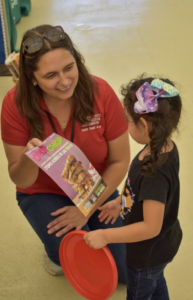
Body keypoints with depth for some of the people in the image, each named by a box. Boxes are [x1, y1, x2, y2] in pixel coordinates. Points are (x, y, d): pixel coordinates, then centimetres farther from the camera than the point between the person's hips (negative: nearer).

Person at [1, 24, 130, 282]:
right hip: (43, 193, -1)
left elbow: (120, 161, -14)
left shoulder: (101, 92, -24)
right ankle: (58, 252, 11)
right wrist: (29, 159, -40)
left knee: (123, 272, 6)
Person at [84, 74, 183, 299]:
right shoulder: (163, 147, -13)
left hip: (149, 253, -8)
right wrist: (120, 202, 11)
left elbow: (151, 227, -35)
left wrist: (105, 236, -29)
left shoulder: (156, 172, -40)